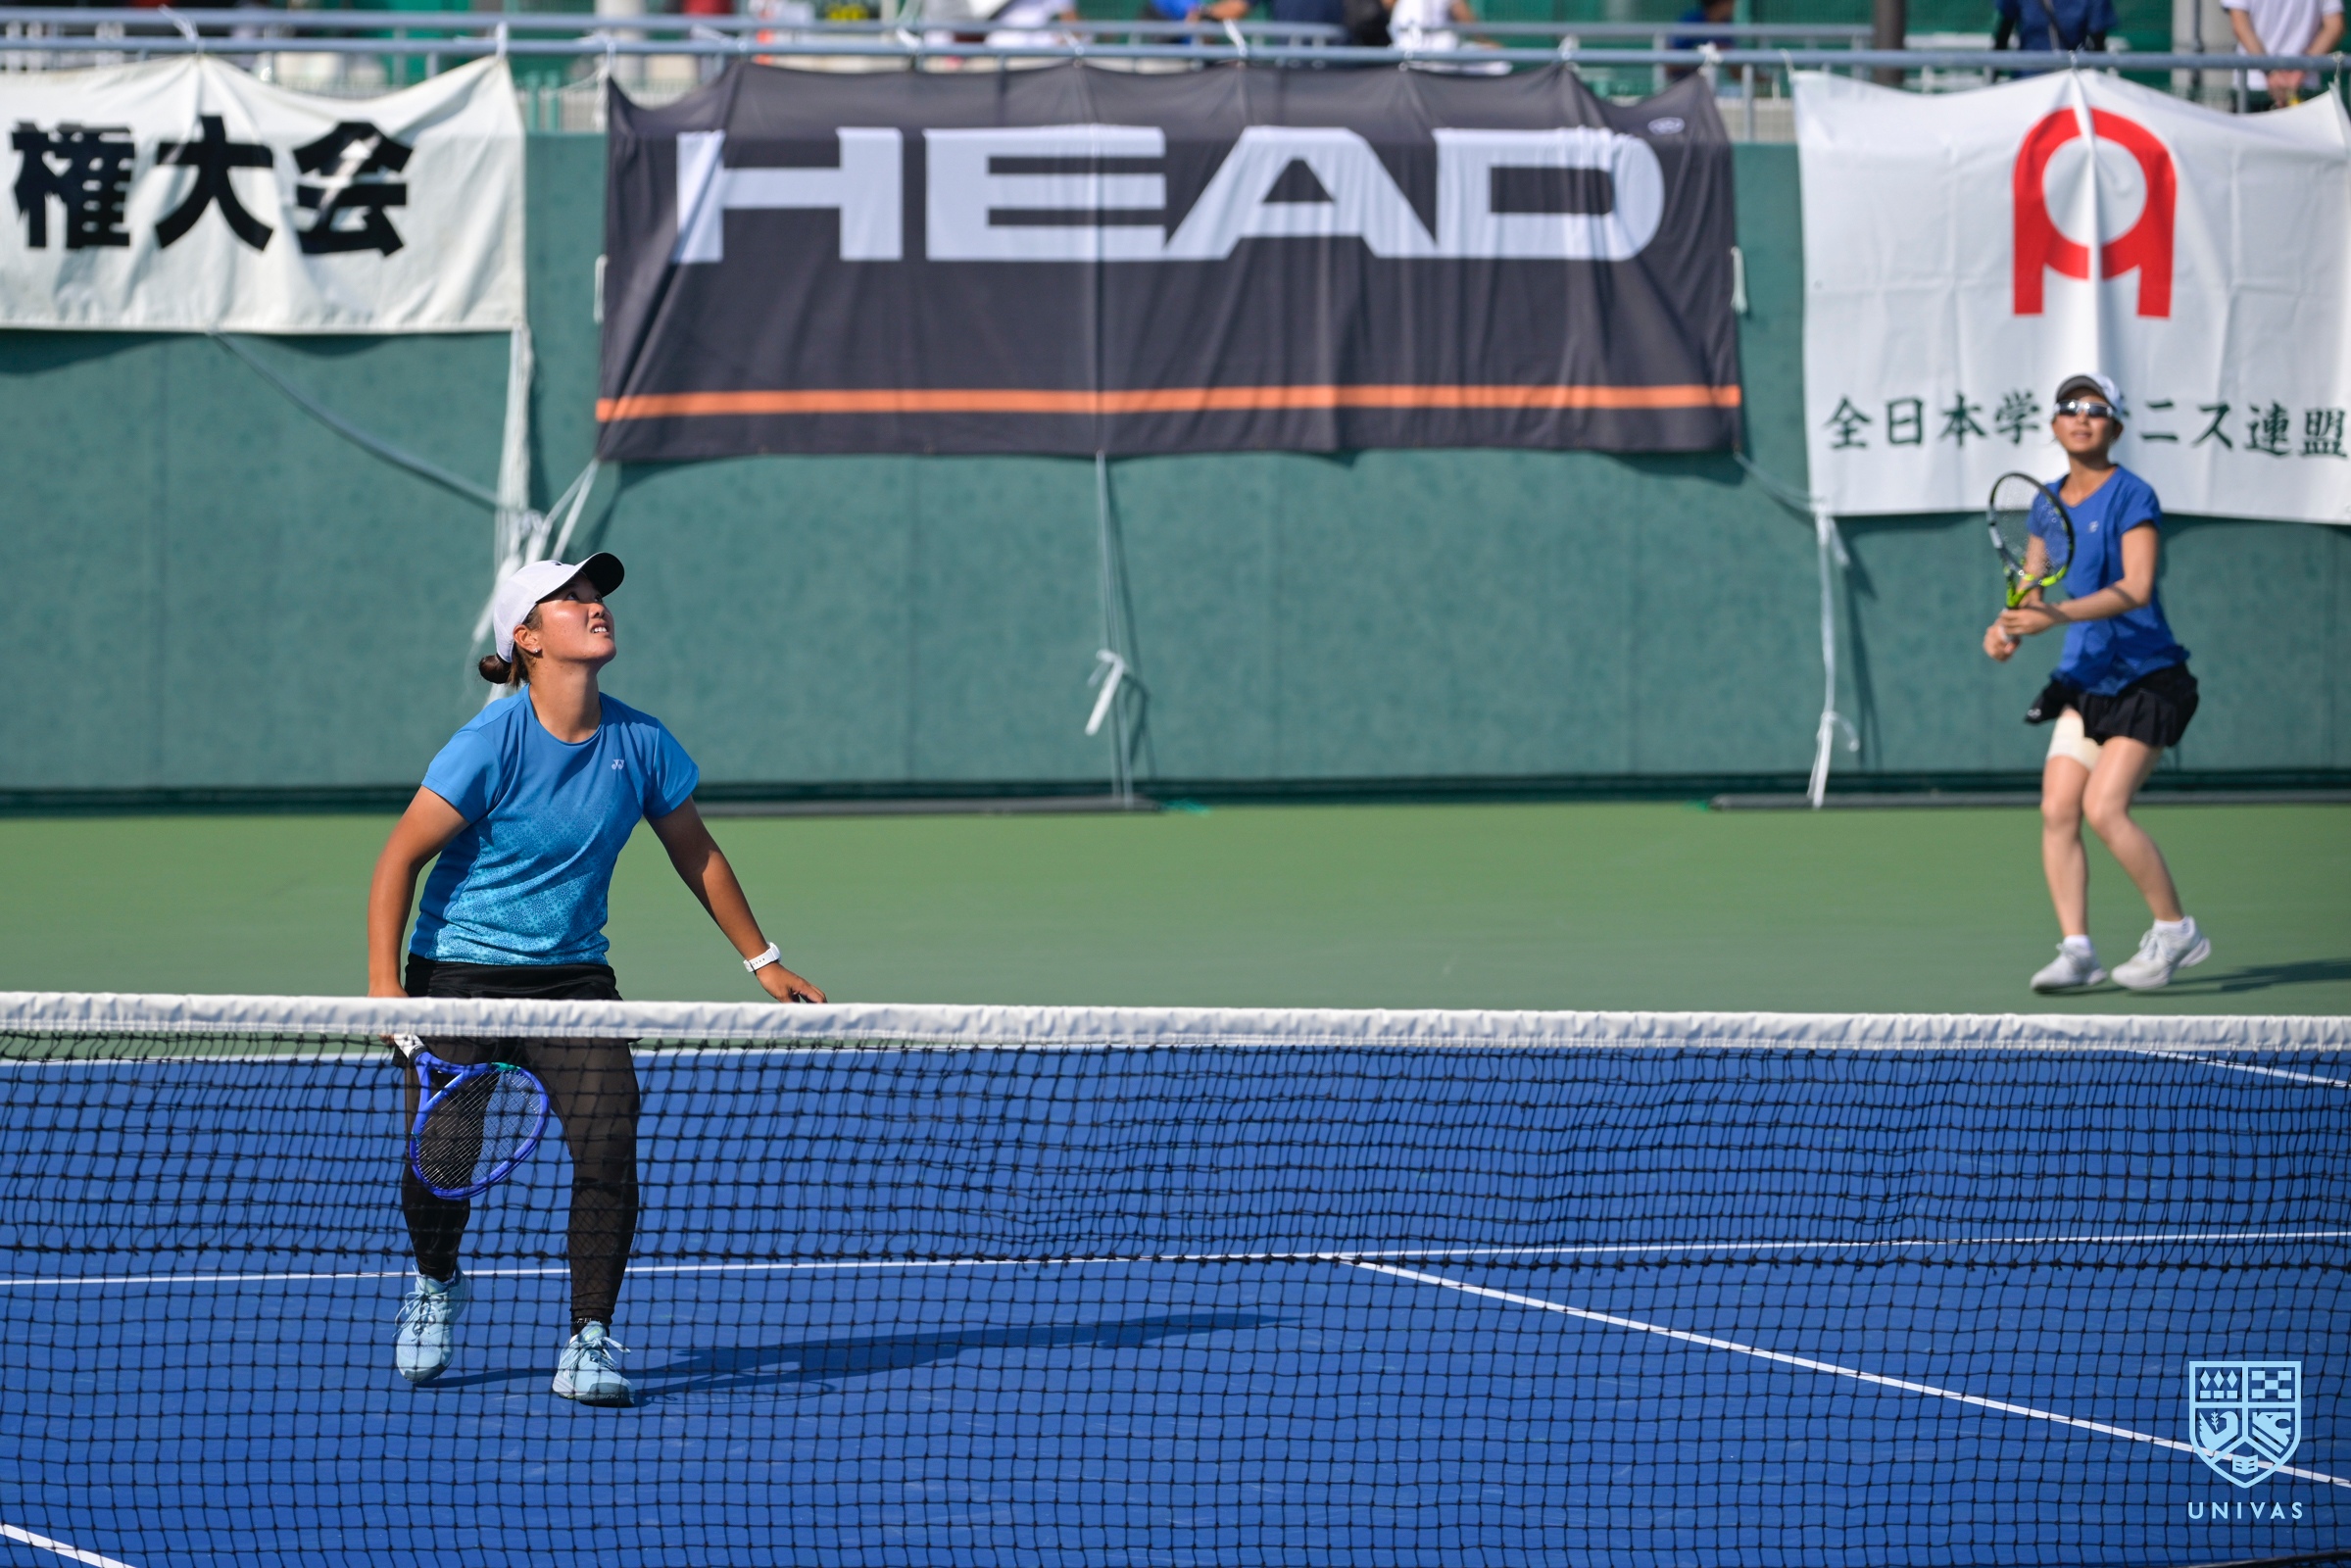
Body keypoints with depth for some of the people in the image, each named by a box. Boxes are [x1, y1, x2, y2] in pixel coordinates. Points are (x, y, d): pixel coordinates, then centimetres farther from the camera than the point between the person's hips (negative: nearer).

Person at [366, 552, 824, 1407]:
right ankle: (436, 1285, 27)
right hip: (459, 972, -3)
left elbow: (696, 854, 13)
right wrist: (384, 984, -20)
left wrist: (761, 960, 18)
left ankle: (591, 1338, -5)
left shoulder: (641, 744, -3)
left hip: (573, 976, 3)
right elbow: (400, 859, -11)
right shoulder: (492, 744, -16)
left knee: (609, 1145, -17)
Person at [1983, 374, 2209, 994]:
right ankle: (2076, 950, -6)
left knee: (2104, 808, -17)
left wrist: (2058, 614, -31)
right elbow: (2033, 588, 17)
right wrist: (2007, 627, -5)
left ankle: (2175, 931, -2)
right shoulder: (2050, 504, 10)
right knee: (2057, 809, -7)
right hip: (2085, 680, 7)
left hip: (2144, 676, -7)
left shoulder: (2132, 498, -11)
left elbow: (2136, 588, -21)